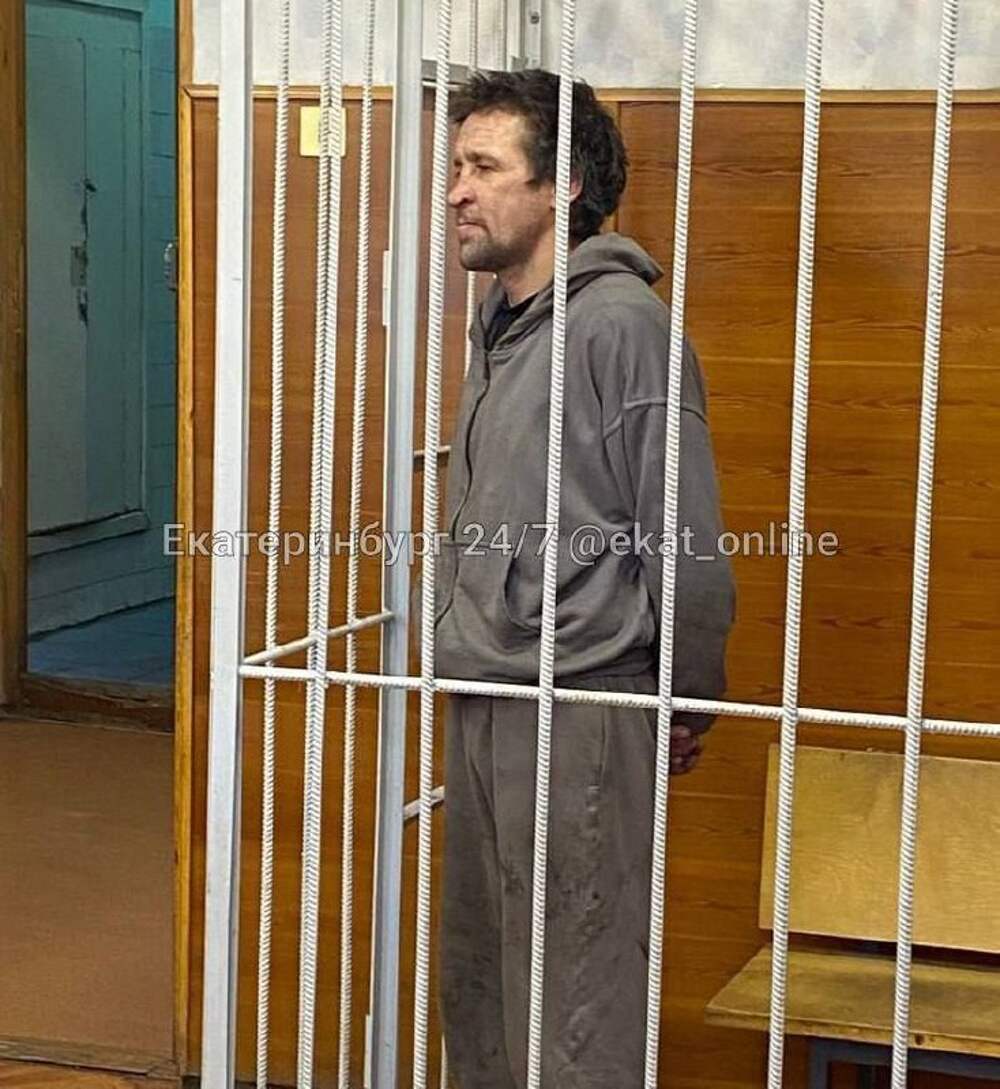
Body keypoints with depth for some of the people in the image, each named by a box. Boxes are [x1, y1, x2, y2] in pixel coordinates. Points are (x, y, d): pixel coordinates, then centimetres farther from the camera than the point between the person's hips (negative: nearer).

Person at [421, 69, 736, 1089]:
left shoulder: (620, 323, -14)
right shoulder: (496, 325, 13)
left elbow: (688, 539, -14)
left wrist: (690, 699, -5)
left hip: (578, 713, -9)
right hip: (479, 705, 9)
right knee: (476, 986, 16)